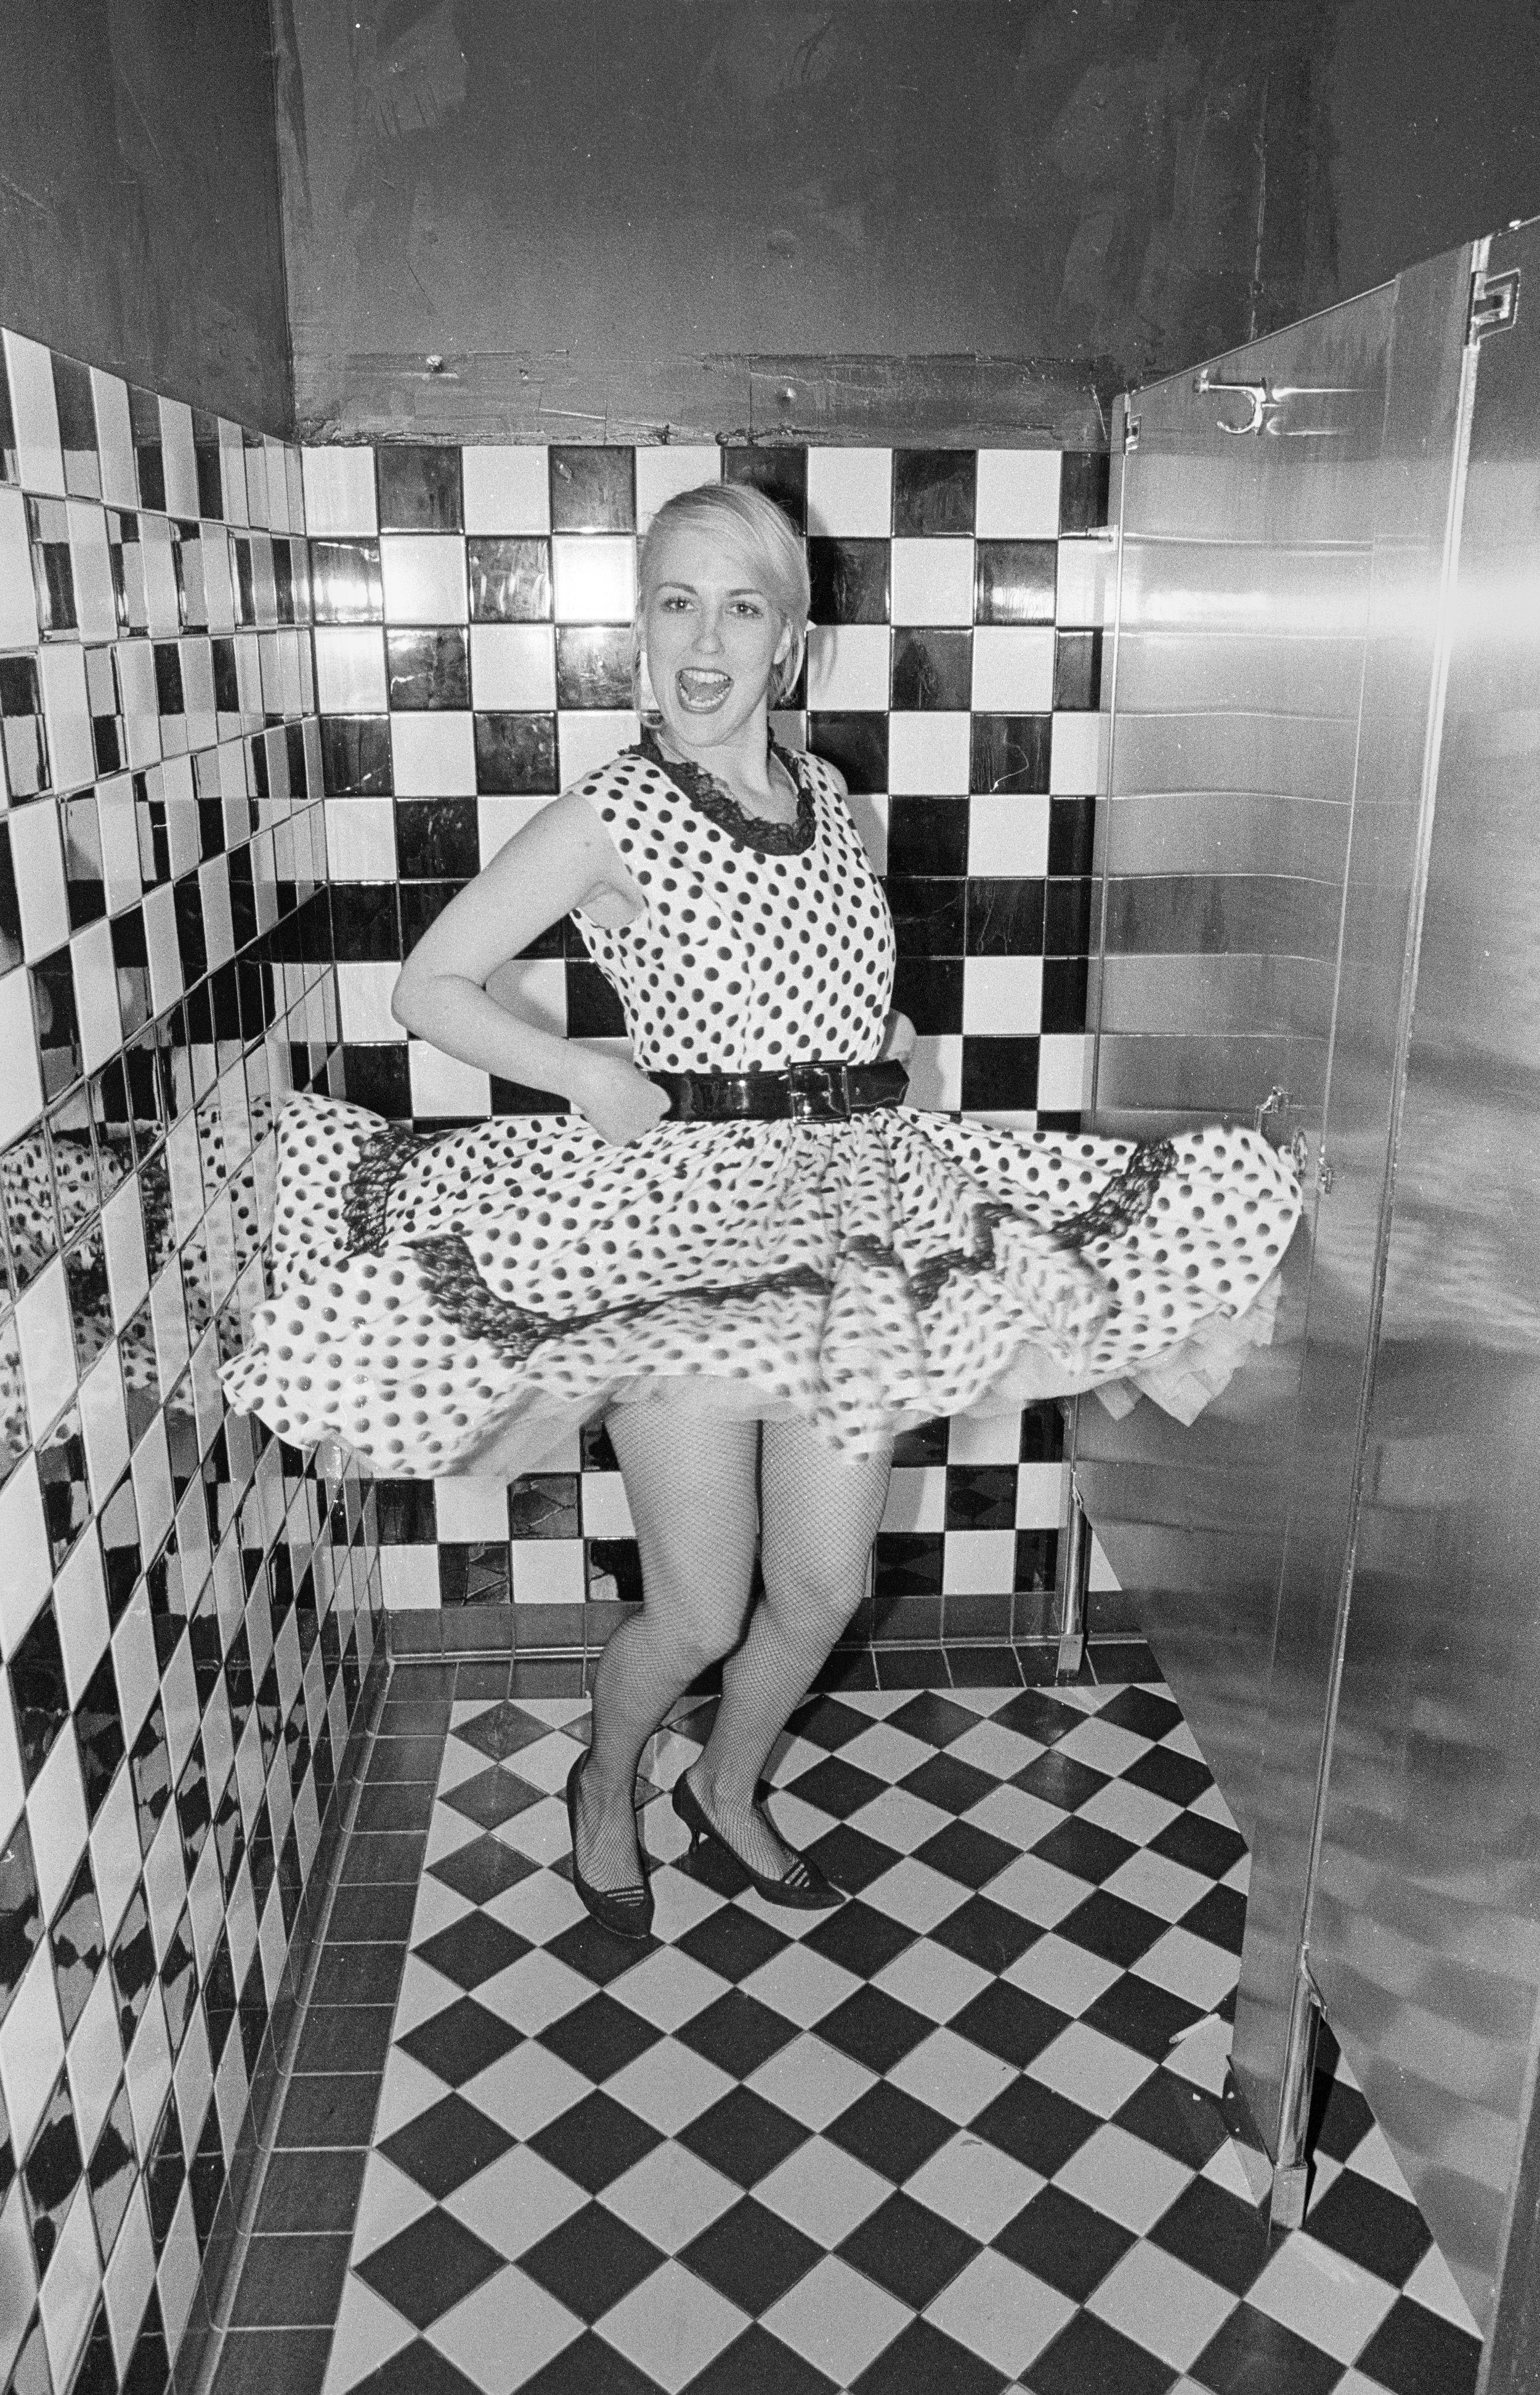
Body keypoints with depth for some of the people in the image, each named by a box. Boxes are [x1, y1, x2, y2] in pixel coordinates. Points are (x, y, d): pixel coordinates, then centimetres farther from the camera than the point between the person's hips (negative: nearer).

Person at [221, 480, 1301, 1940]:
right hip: (683, 1219, -5)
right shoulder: (607, 817, -9)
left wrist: (884, 1036, 7)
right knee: (699, 1613, 1)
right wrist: (592, 1077, -13)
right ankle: (604, 1790, 35)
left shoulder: (827, 795, 8)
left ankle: (729, 1793, 41)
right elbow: (433, 984, -3)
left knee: (825, 1589, 11)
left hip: (854, 1215, 5)